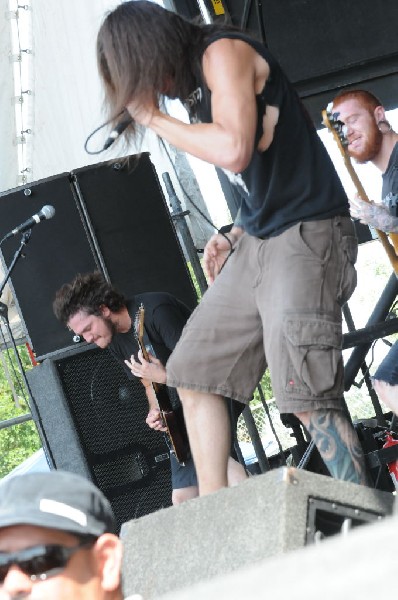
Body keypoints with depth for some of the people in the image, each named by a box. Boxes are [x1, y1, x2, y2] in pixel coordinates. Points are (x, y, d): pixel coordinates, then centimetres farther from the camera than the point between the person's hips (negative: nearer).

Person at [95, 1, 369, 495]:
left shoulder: (224, 52, -9)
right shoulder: (195, 85, 16)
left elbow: (234, 150, -24)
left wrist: (154, 118, -12)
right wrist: (234, 236, 10)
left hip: (306, 233, -10)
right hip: (256, 242, 10)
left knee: (306, 395, -18)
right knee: (193, 373, 8)